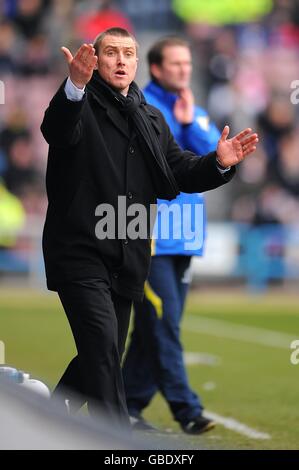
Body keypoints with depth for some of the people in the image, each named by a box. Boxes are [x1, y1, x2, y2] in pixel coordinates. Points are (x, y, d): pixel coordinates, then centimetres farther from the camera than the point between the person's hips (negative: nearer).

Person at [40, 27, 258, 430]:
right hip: (81, 251, -7)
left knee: (103, 355, 14)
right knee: (103, 345, -18)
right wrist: (75, 86, -46)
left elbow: (180, 172, 12)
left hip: (127, 258, 7)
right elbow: (57, 130, -26)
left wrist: (218, 162, -9)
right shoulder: (80, 104, -3)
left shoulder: (152, 119, 18)